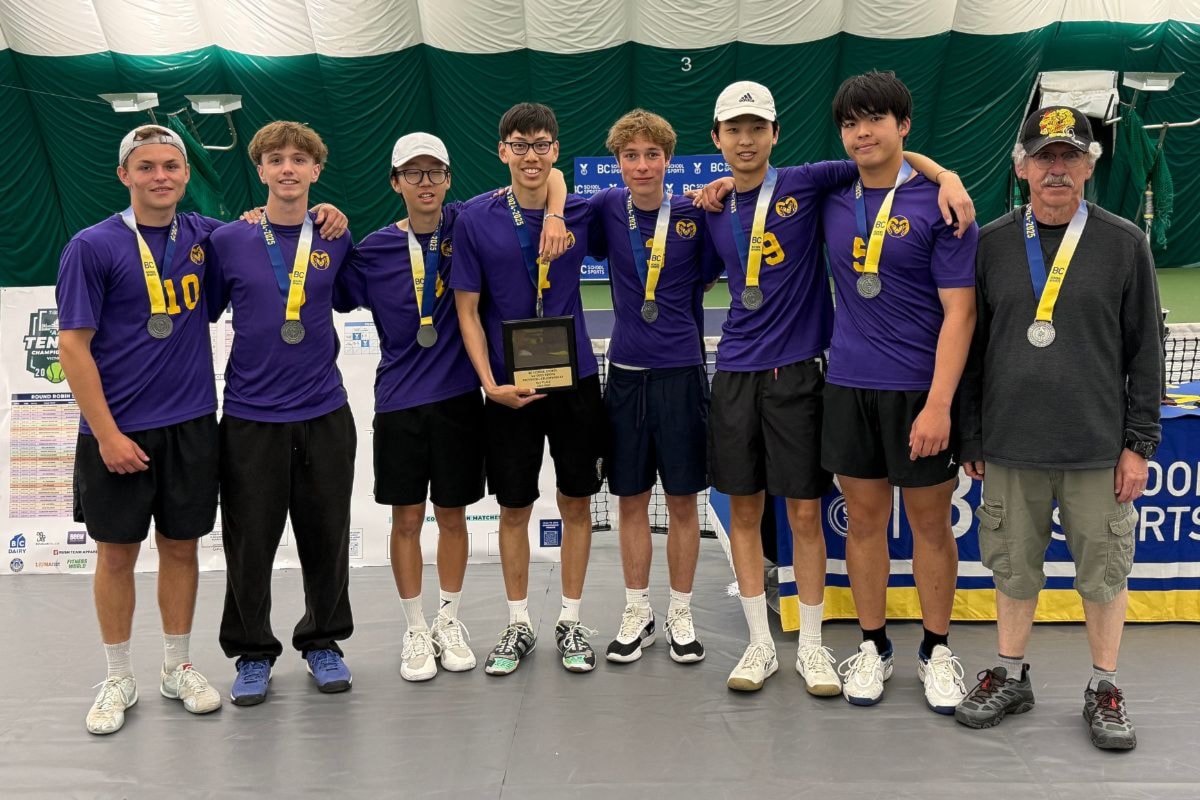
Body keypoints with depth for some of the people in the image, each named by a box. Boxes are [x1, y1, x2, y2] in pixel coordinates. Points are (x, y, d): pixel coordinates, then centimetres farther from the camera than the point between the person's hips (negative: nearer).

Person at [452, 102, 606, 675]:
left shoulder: (584, 214, -1)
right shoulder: (476, 221, -4)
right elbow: (467, 310, -3)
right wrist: (490, 384, -12)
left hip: (575, 380, 1)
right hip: (508, 388, -1)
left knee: (576, 502, 9)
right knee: (514, 508, 8)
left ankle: (571, 622, 24)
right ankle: (518, 624, 25)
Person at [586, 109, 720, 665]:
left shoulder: (694, 215, -4)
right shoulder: (608, 209, 1)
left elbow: (704, 282, 4)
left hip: (681, 372, -2)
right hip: (626, 373, 2)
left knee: (683, 500, 6)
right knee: (631, 499, 10)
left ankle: (680, 614, 21)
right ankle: (636, 613, 24)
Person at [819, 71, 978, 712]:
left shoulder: (938, 204, -7)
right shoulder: (831, 201, 5)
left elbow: (959, 311, -11)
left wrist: (939, 403, -18)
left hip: (920, 391, -3)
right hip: (848, 386, 4)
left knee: (930, 524, 8)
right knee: (864, 519, 11)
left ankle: (937, 651, 24)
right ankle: (872, 646, 25)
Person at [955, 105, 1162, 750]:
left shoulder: (1123, 243, 1)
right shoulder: (990, 244, 4)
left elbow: (1144, 350, 2)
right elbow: (970, 346, 7)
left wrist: (1140, 442, -2)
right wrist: (970, 436, 6)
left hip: (1097, 448, -1)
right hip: (1010, 446, 1)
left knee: (1104, 570, 8)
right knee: (1014, 566, 12)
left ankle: (1104, 688, 26)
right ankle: (1010, 675, 29)